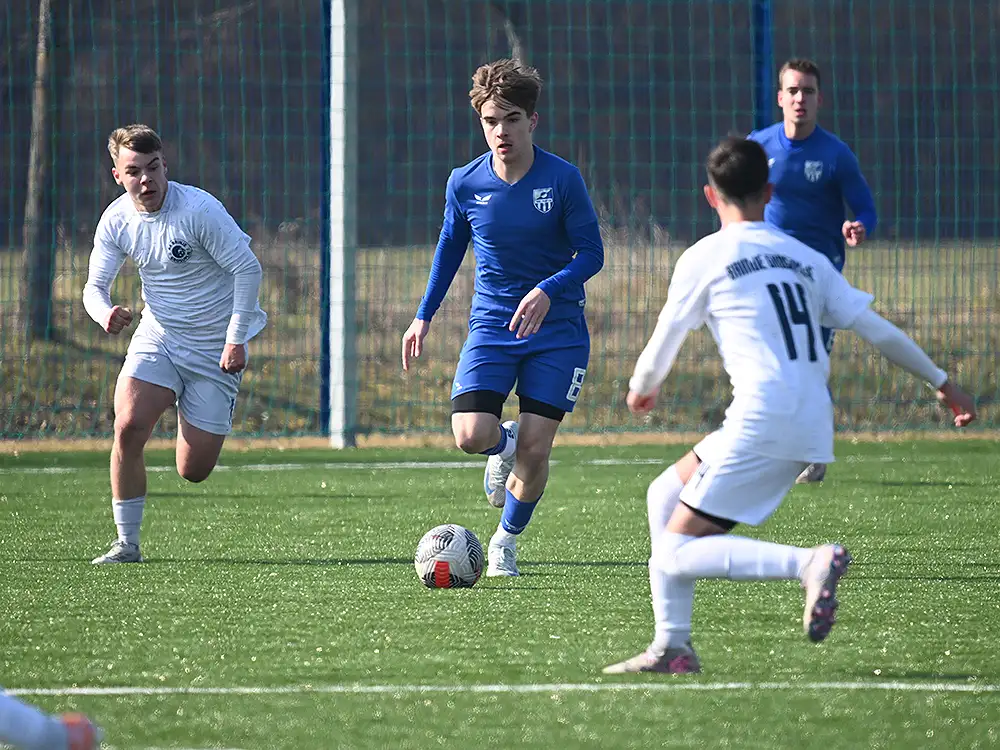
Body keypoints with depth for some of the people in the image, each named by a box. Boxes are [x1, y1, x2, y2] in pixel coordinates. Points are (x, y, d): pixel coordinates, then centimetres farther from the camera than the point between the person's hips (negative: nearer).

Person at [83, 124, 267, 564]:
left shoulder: (199, 210, -20)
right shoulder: (116, 221, -5)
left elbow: (248, 269, -16)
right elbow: (95, 285, 1)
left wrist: (235, 339, -19)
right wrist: (105, 313, -24)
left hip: (214, 348, -3)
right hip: (157, 338, 3)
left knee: (193, 472, -4)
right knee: (128, 427, -22)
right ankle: (127, 544, -8)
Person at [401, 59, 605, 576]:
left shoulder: (562, 179, -11)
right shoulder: (464, 183, -3)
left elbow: (591, 252, -9)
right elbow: (450, 246, 14)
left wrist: (548, 291, -26)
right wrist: (424, 315, 13)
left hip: (556, 332, -2)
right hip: (491, 328, 2)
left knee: (535, 450, -7)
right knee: (470, 436, -18)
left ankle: (506, 541, 20)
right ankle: (504, 444, 21)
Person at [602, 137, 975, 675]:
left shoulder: (704, 257, 2)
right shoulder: (805, 259, 17)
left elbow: (664, 343, 12)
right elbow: (879, 331, 16)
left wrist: (641, 388, 34)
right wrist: (942, 384, 26)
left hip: (761, 422, -7)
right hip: (812, 423, 7)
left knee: (677, 552, -5)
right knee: (664, 496, 21)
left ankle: (807, 563, -25)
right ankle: (672, 647, 15)